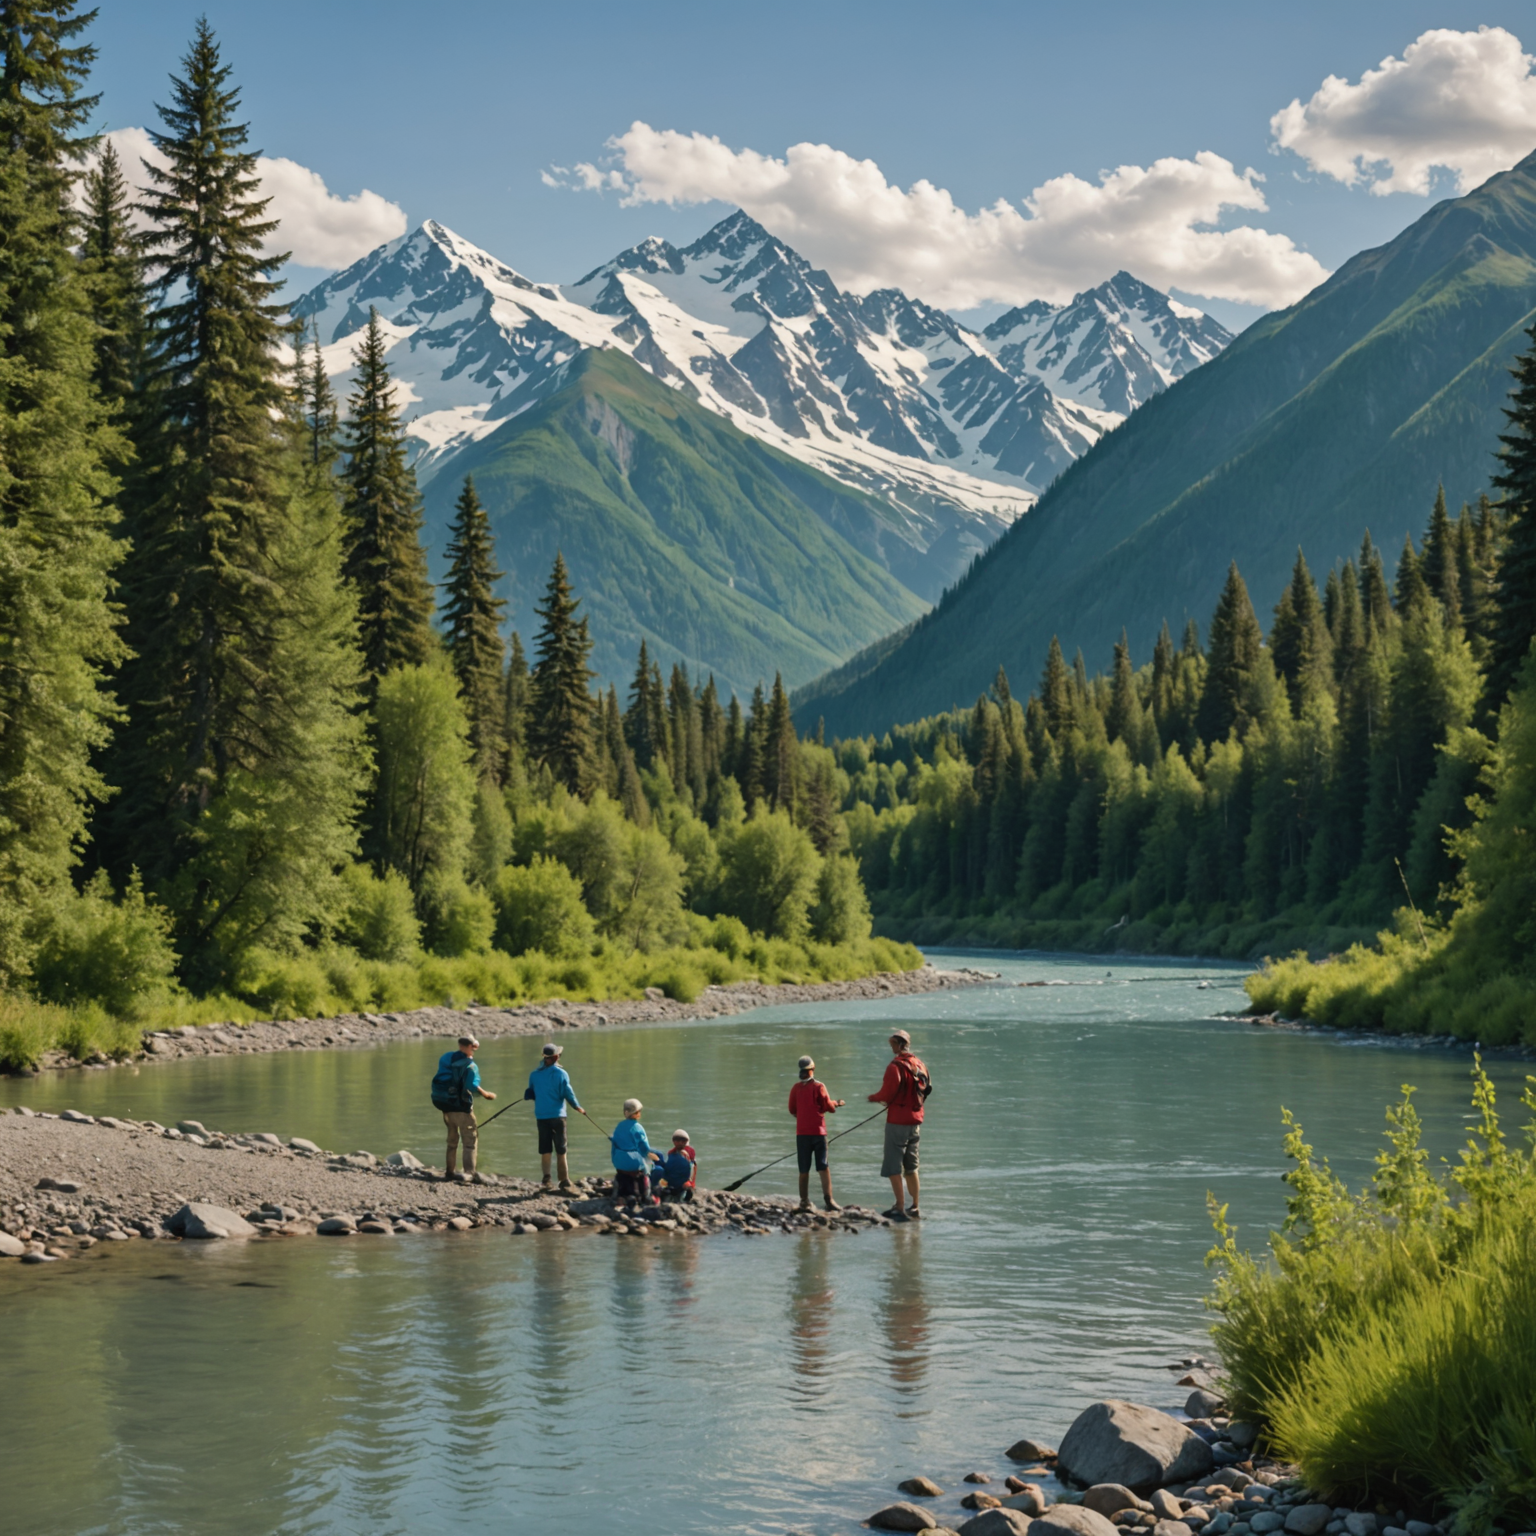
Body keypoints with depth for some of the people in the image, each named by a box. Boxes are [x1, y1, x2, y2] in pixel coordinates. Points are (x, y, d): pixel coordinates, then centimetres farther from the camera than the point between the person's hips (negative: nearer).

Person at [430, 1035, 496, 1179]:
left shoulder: (445, 1058, 5)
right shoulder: (470, 1066, -13)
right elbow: (472, 1086, -25)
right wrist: (485, 1094, -12)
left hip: (446, 1106, 6)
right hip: (462, 1108, -6)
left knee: (452, 1140, 19)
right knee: (469, 1140, -1)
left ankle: (448, 1171, 21)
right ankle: (469, 1172, -14)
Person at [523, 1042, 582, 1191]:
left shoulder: (534, 1074, 5)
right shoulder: (560, 1073, -8)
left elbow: (531, 1093, 14)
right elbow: (568, 1093, -9)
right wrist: (577, 1107, 7)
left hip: (541, 1116, 3)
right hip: (557, 1115, -3)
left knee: (545, 1150, 8)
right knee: (561, 1151, 1)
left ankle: (546, 1179, -2)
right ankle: (565, 1182, 0)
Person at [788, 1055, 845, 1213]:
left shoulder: (796, 1088, 3)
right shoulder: (819, 1086, -6)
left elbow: (792, 1110, 10)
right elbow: (828, 1107, -4)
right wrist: (836, 1103, 16)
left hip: (801, 1133, 3)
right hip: (818, 1131, -3)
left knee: (804, 1170, 7)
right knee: (823, 1168, -2)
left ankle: (804, 1201, 7)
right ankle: (828, 1200, -11)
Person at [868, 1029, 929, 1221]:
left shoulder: (895, 1066, -16)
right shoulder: (920, 1066, 7)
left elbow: (887, 1094, -19)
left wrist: (874, 1098, 3)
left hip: (897, 1122, -8)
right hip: (915, 1121, 8)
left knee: (893, 1169, -2)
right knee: (911, 1167, 18)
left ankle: (899, 1209, -5)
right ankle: (915, 1208, 21)